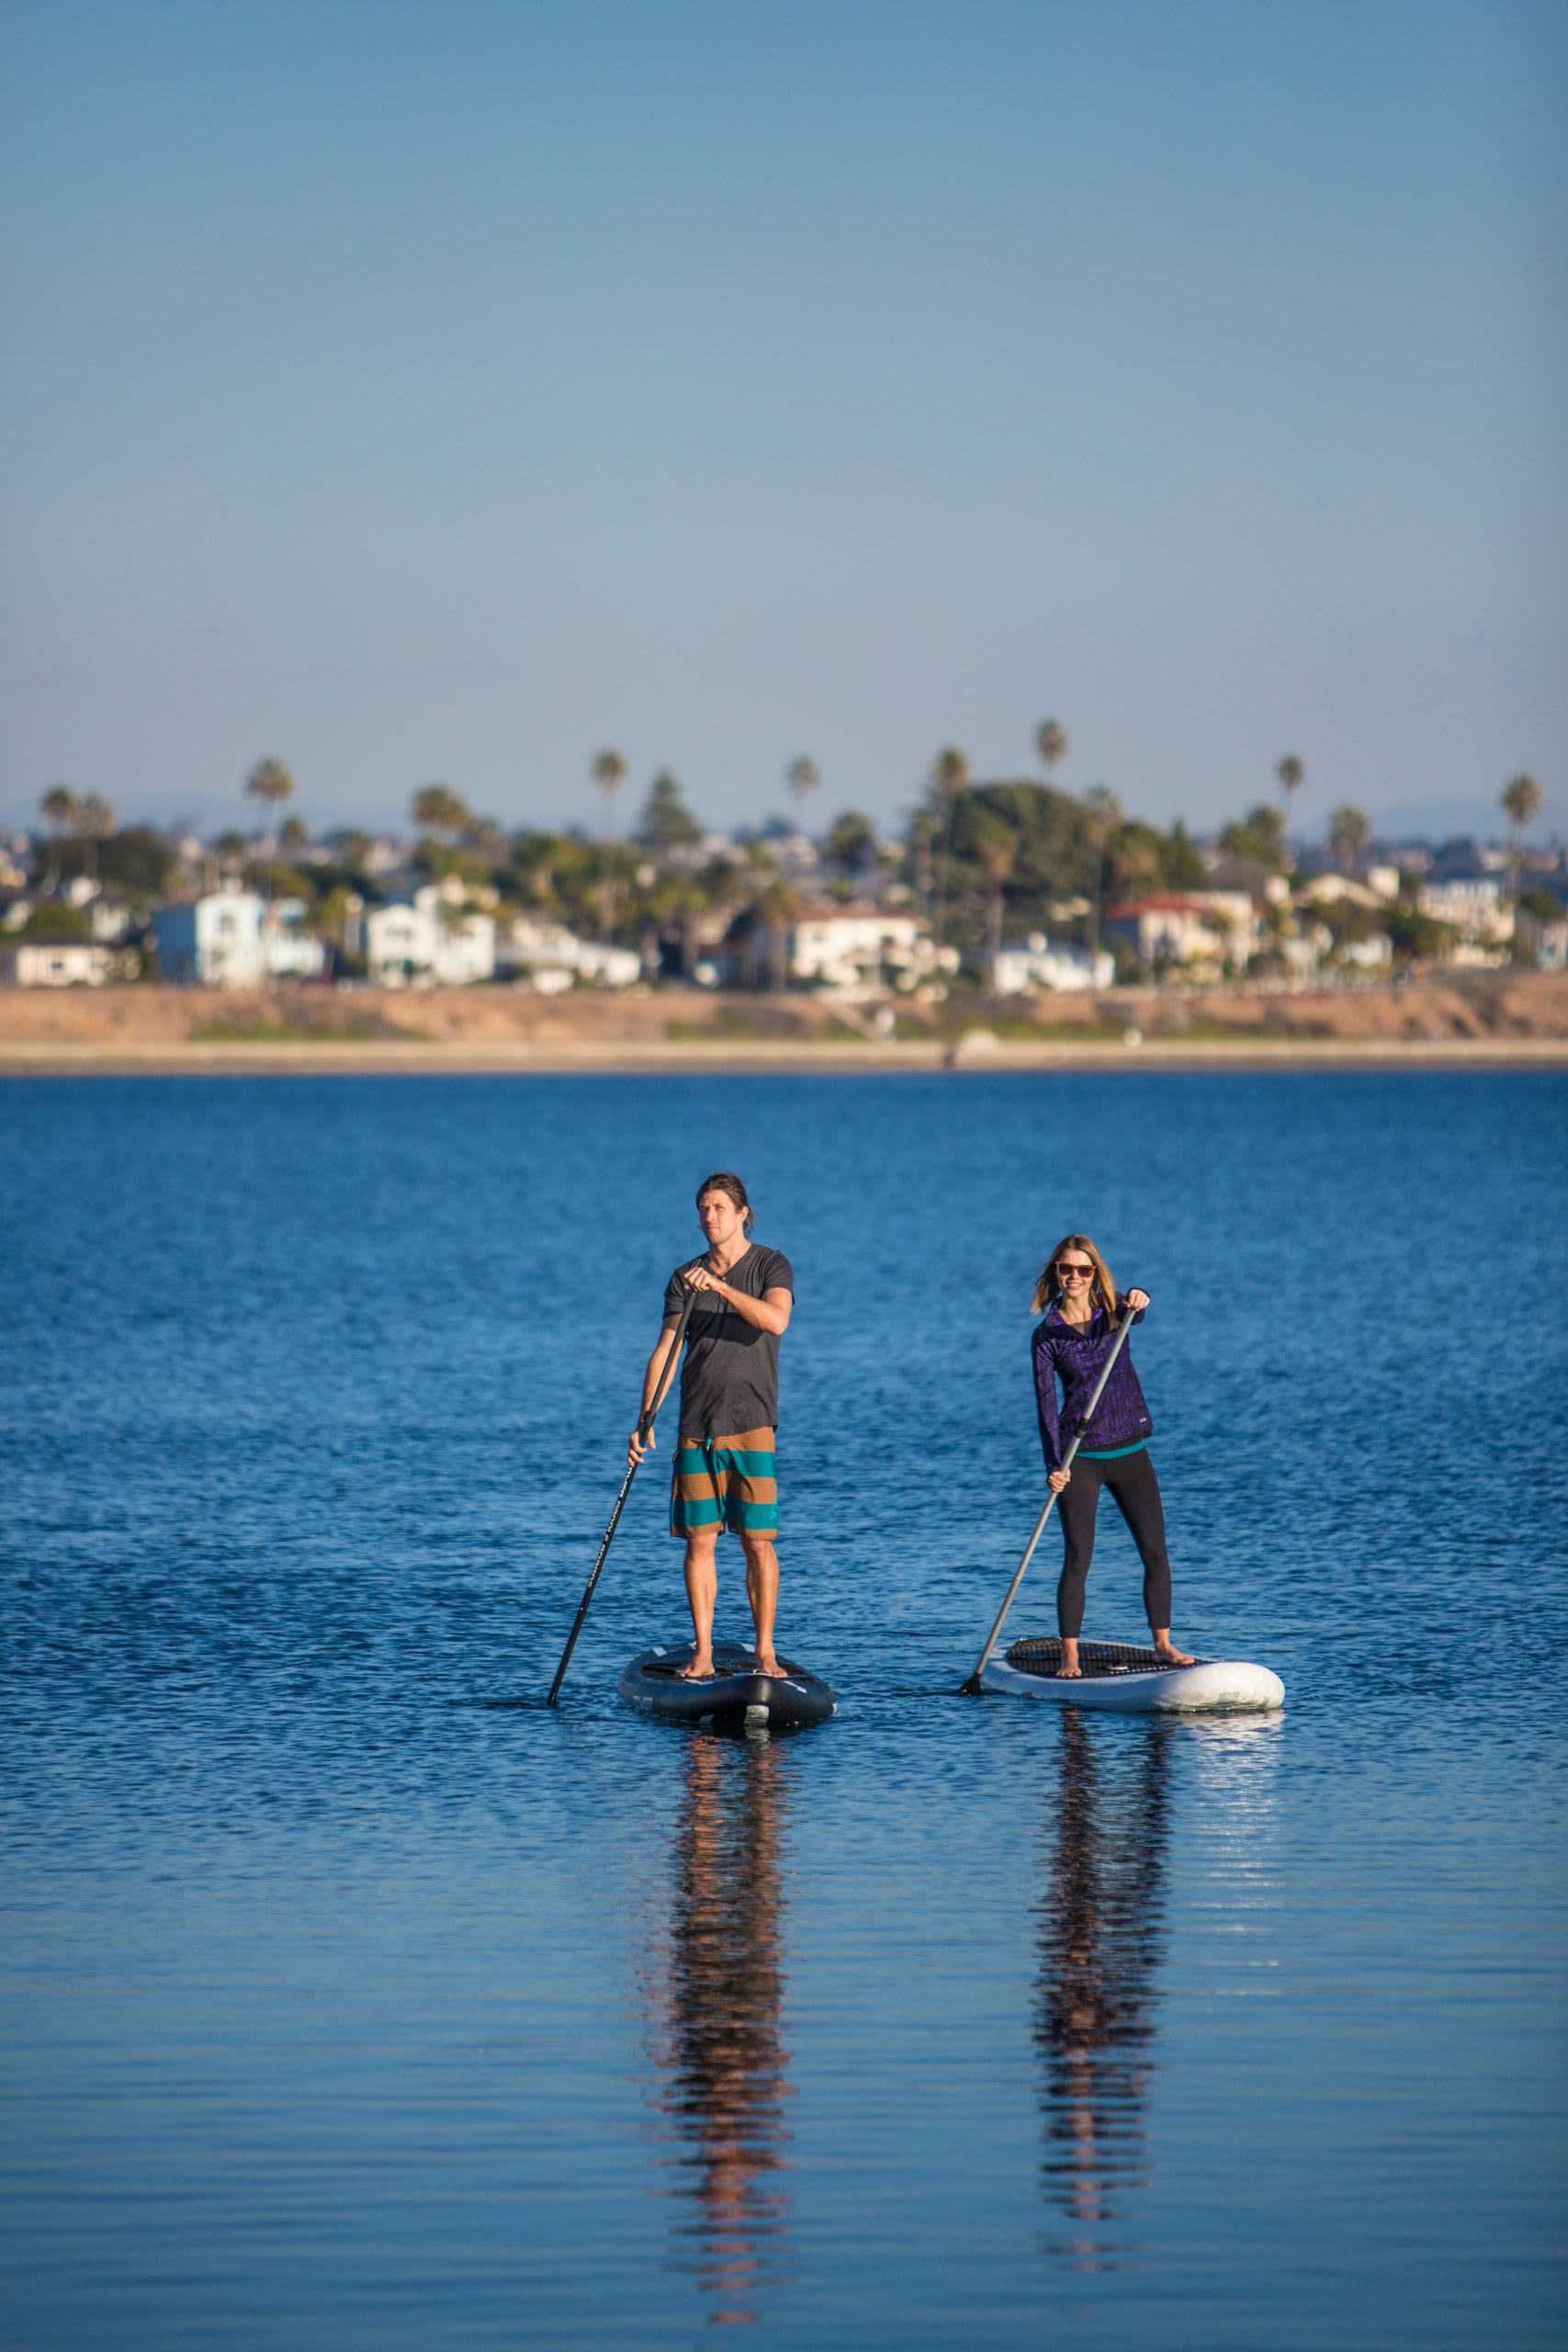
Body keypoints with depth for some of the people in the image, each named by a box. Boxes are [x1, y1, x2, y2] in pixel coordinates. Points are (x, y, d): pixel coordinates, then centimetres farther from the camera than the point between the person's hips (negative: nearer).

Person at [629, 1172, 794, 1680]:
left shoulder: (771, 1266, 2)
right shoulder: (685, 1278, 10)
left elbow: (775, 1320, -18)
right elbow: (665, 1351, 3)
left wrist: (720, 1286, -25)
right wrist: (645, 1423, -7)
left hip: (751, 1427, -3)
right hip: (697, 1428, 3)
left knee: (757, 1542, -4)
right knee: (700, 1540, 2)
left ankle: (765, 1652, 3)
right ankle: (702, 1653, 6)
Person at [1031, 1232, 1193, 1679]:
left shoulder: (1112, 1313, 4)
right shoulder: (1047, 1335, -2)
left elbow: (1136, 1311, -21)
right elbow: (1046, 1403, -8)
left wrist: (1138, 1300, -47)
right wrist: (1053, 1465, -20)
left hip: (1129, 1450, 3)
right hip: (1080, 1458, -3)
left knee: (1155, 1552, 2)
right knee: (1078, 1558, -6)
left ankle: (1163, 1643, 12)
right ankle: (1069, 1656, -2)